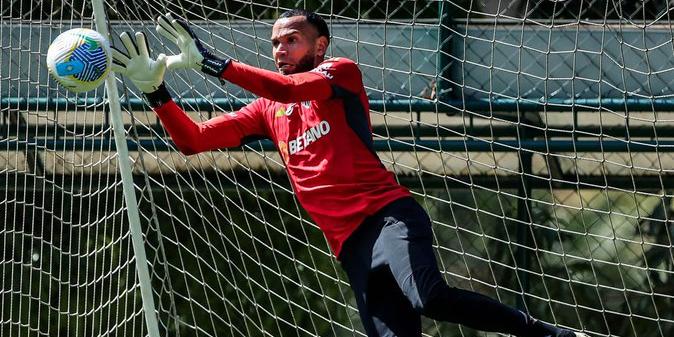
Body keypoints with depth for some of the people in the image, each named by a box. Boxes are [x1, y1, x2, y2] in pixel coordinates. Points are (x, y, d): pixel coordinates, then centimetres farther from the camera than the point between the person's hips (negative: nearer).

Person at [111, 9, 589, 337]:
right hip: (350, 245, 5)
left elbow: (288, 88, -13)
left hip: (388, 214, -5)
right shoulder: (267, 111, 23)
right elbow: (193, 140, 19)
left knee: (429, 298, -34)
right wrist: (154, 89, 4)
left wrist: (209, 62, -14)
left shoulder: (342, 72, 7)